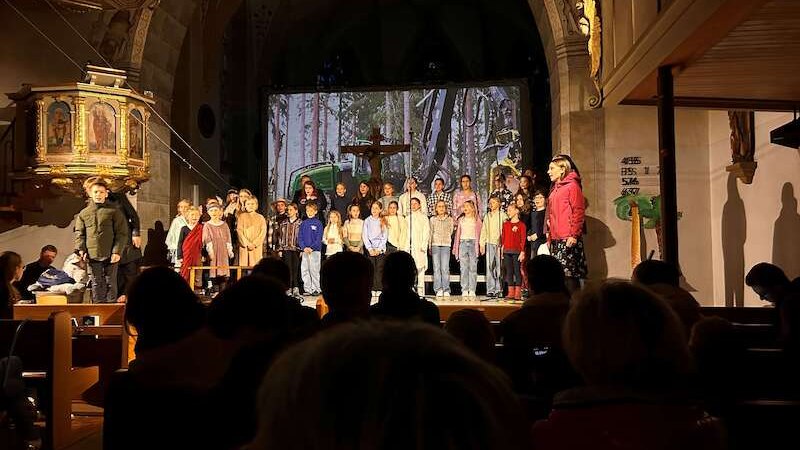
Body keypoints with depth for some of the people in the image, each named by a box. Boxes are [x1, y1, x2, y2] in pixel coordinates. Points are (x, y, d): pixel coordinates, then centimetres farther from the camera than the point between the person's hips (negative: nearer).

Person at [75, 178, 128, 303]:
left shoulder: (114, 211, 1)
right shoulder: (83, 213, 10)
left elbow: (121, 233, -3)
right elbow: (79, 233, 10)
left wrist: (117, 251, -10)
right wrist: (81, 250, -4)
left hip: (110, 255, -2)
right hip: (92, 256, 3)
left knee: (110, 283, 5)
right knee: (96, 284, 8)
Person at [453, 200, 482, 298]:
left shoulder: (477, 219, 8)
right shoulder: (461, 219, 17)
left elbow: (479, 233, 3)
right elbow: (458, 234, 17)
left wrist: (478, 246, -7)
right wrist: (455, 248, 11)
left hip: (473, 243, -2)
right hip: (463, 243, 3)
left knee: (473, 267, -5)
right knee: (463, 268, -1)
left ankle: (472, 290, -4)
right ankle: (464, 290, 1)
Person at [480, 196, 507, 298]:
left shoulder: (503, 215, 5)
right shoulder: (487, 216, 17)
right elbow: (483, 230, 18)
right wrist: (482, 244, 11)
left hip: (500, 244, -3)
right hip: (489, 243, 3)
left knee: (499, 266, -4)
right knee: (489, 267, -2)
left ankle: (499, 290, 2)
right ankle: (490, 290, -1)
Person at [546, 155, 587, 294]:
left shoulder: (572, 185, -6)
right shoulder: (555, 188, 20)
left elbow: (578, 211, -13)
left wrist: (574, 235, -19)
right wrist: (549, 236, 21)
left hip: (568, 239, -9)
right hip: (556, 239, 9)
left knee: (569, 274, -9)